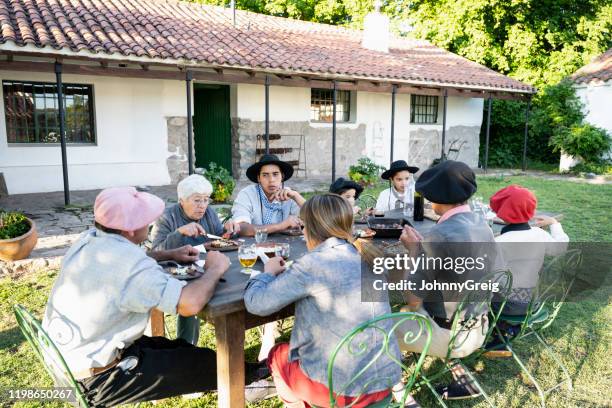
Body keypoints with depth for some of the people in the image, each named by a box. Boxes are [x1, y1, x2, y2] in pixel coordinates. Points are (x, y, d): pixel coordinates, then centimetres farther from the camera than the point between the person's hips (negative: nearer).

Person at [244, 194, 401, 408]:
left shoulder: (313, 264, -18)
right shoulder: (368, 258, 2)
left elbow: (255, 302, -12)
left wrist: (269, 272, 7)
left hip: (341, 388, -6)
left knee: (277, 355, 23)